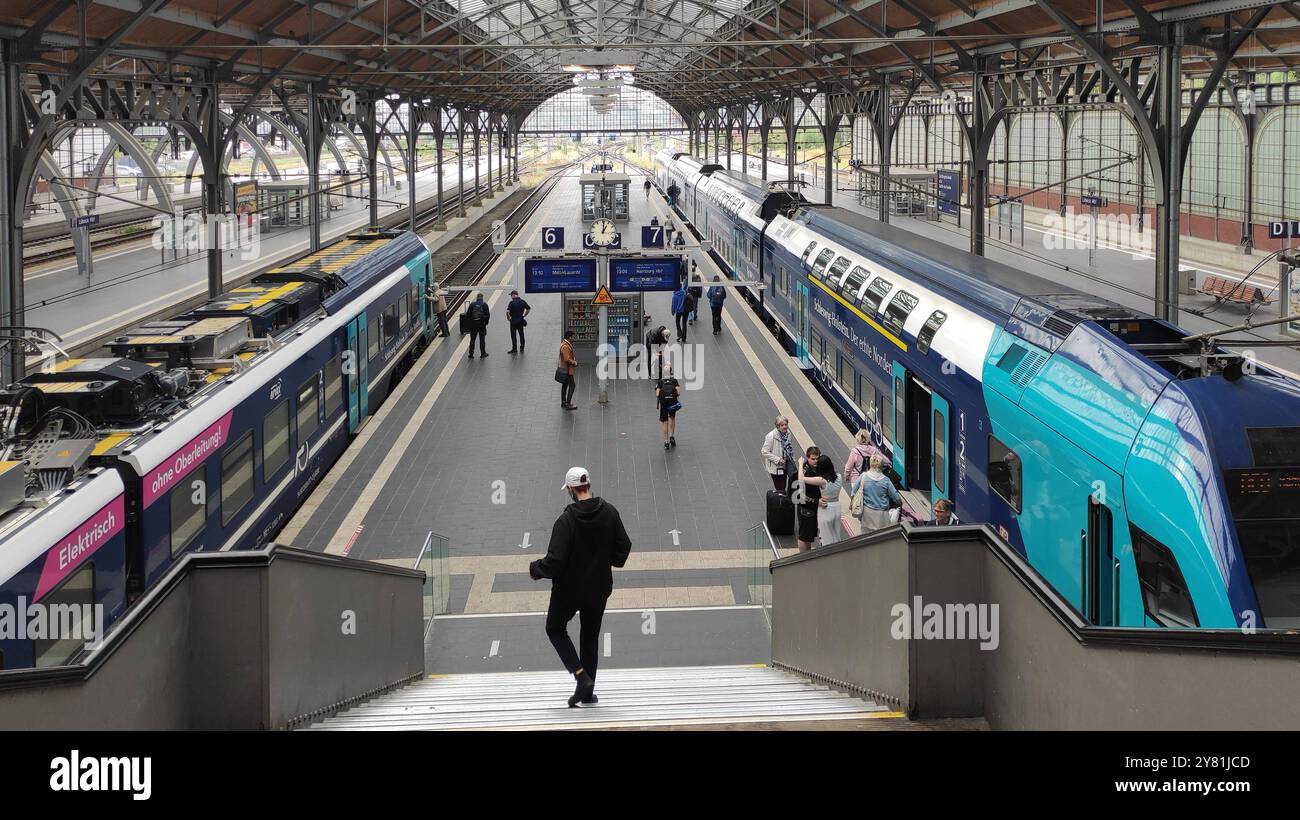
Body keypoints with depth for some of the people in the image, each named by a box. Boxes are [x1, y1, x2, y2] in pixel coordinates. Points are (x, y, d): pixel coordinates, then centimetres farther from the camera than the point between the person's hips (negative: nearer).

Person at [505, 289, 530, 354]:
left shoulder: (512, 302, -15)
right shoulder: (523, 302, 2)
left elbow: (507, 311, -24)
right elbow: (529, 308, 14)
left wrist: (508, 317, -7)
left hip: (513, 321, -5)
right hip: (521, 320, 5)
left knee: (513, 335, 3)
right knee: (521, 334, 12)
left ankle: (514, 348, 6)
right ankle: (522, 348, 16)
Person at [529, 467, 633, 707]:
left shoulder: (566, 521, -22)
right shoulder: (609, 513, -7)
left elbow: (554, 562, -23)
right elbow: (624, 547, -1)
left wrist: (535, 569, -4)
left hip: (569, 589, -4)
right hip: (599, 588, 4)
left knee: (555, 628, 18)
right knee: (591, 636, 19)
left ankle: (581, 675, 0)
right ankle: (587, 691, 22)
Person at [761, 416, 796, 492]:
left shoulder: (788, 434, -1)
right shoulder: (771, 436, -22)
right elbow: (765, 452, -19)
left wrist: (792, 459, 5)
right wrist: (777, 460, -22)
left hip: (785, 466, 6)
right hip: (775, 468, -6)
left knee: (783, 488, 17)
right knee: (780, 489, -1)